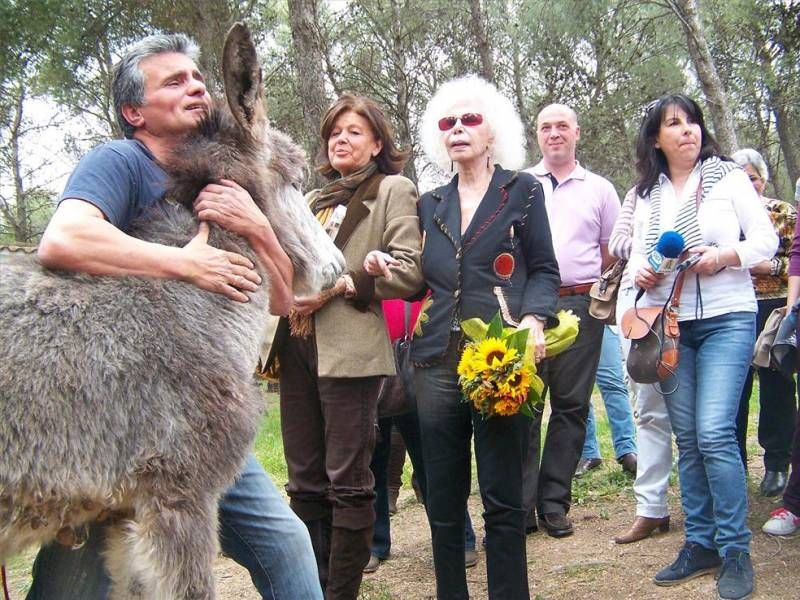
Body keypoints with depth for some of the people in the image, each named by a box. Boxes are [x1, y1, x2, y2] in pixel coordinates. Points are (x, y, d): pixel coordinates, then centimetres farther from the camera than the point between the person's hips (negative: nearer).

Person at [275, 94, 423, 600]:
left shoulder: (393, 190, 3)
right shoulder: (312, 200, 24)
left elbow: (409, 271, -7)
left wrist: (339, 287, -13)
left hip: (350, 350, -7)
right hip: (298, 347, 7)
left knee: (347, 483, -2)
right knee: (305, 482, 9)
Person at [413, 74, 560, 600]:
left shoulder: (523, 190, 8)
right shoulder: (431, 204, 18)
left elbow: (544, 270, 5)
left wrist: (535, 319, -13)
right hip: (439, 360, 4)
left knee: (503, 498, -1)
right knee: (443, 502, 8)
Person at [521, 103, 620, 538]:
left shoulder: (600, 190, 12)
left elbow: (613, 253, 13)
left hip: (581, 305, 1)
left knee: (571, 405, 4)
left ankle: (554, 502, 13)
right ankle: (520, 505, 2)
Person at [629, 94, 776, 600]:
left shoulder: (728, 177, 1)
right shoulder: (647, 196, 11)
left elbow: (767, 239, 0)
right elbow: (638, 254, 15)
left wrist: (724, 256, -17)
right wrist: (640, 271, -7)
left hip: (726, 319, -4)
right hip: (669, 323, 4)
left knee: (714, 433, -14)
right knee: (688, 438, 6)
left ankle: (736, 551, -2)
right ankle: (700, 543, 17)